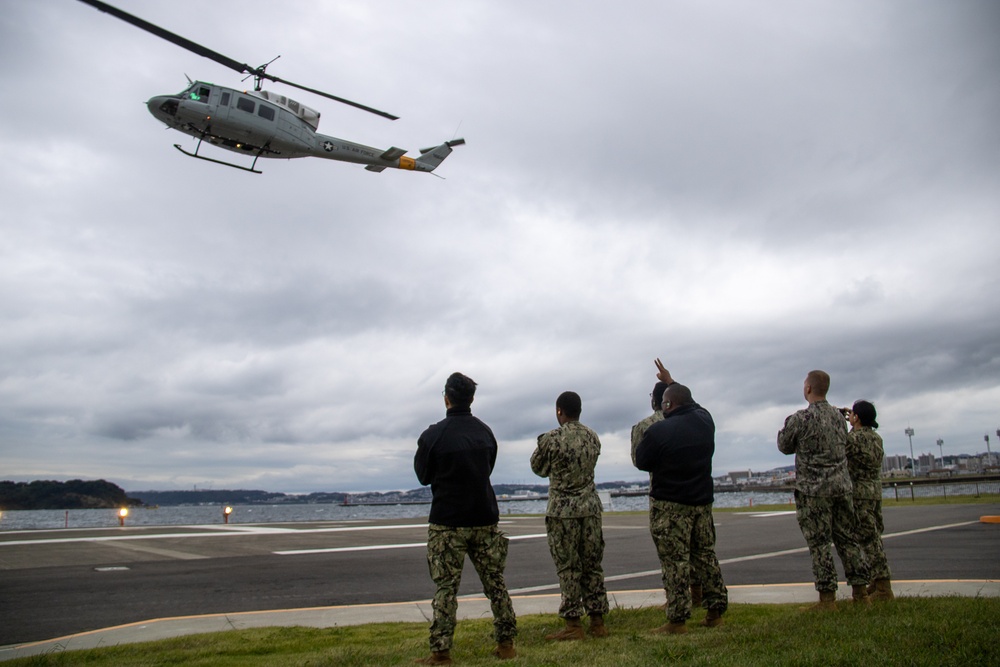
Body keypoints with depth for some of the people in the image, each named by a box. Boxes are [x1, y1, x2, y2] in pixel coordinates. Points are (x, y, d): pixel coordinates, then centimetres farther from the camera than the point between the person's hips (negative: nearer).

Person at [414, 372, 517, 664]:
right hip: (486, 519, 4)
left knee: (445, 587, 1)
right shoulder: (485, 432, 4)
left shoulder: (433, 435, -11)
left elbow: (423, 476, 1)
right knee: (495, 583, 11)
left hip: (447, 522, -4)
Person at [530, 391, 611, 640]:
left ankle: (574, 624, 6)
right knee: (593, 565, 11)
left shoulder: (551, 439, -12)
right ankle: (598, 622, 16)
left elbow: (538, 468, 1)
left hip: (562, 510, -5)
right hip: (590, 507, 5)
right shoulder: (593, 437, 4)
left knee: (568, 568, 2)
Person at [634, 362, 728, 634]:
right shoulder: (704, 419, 2)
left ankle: (677, 620, 0)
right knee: (706, 555, 15)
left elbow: (641, 462, -7)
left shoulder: (658, 431, -18)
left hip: (669, 504, -6)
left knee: (675, 561, -3)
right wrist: (672, 383, 35)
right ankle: (716, 611, 20)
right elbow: (691, 403, 24)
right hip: (703, 499, 7)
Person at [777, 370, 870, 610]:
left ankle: (827, 598, 2)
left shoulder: (800, 419, -13)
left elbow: (784, 447, -1)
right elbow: (845, 446, 17)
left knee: (819, 544, 0)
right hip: (841, 486, 6)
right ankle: (860, 592, 16)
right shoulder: (838, 415, 6)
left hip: (813, 489, -6)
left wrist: (787, 426, 15)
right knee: (847, 539, 12)